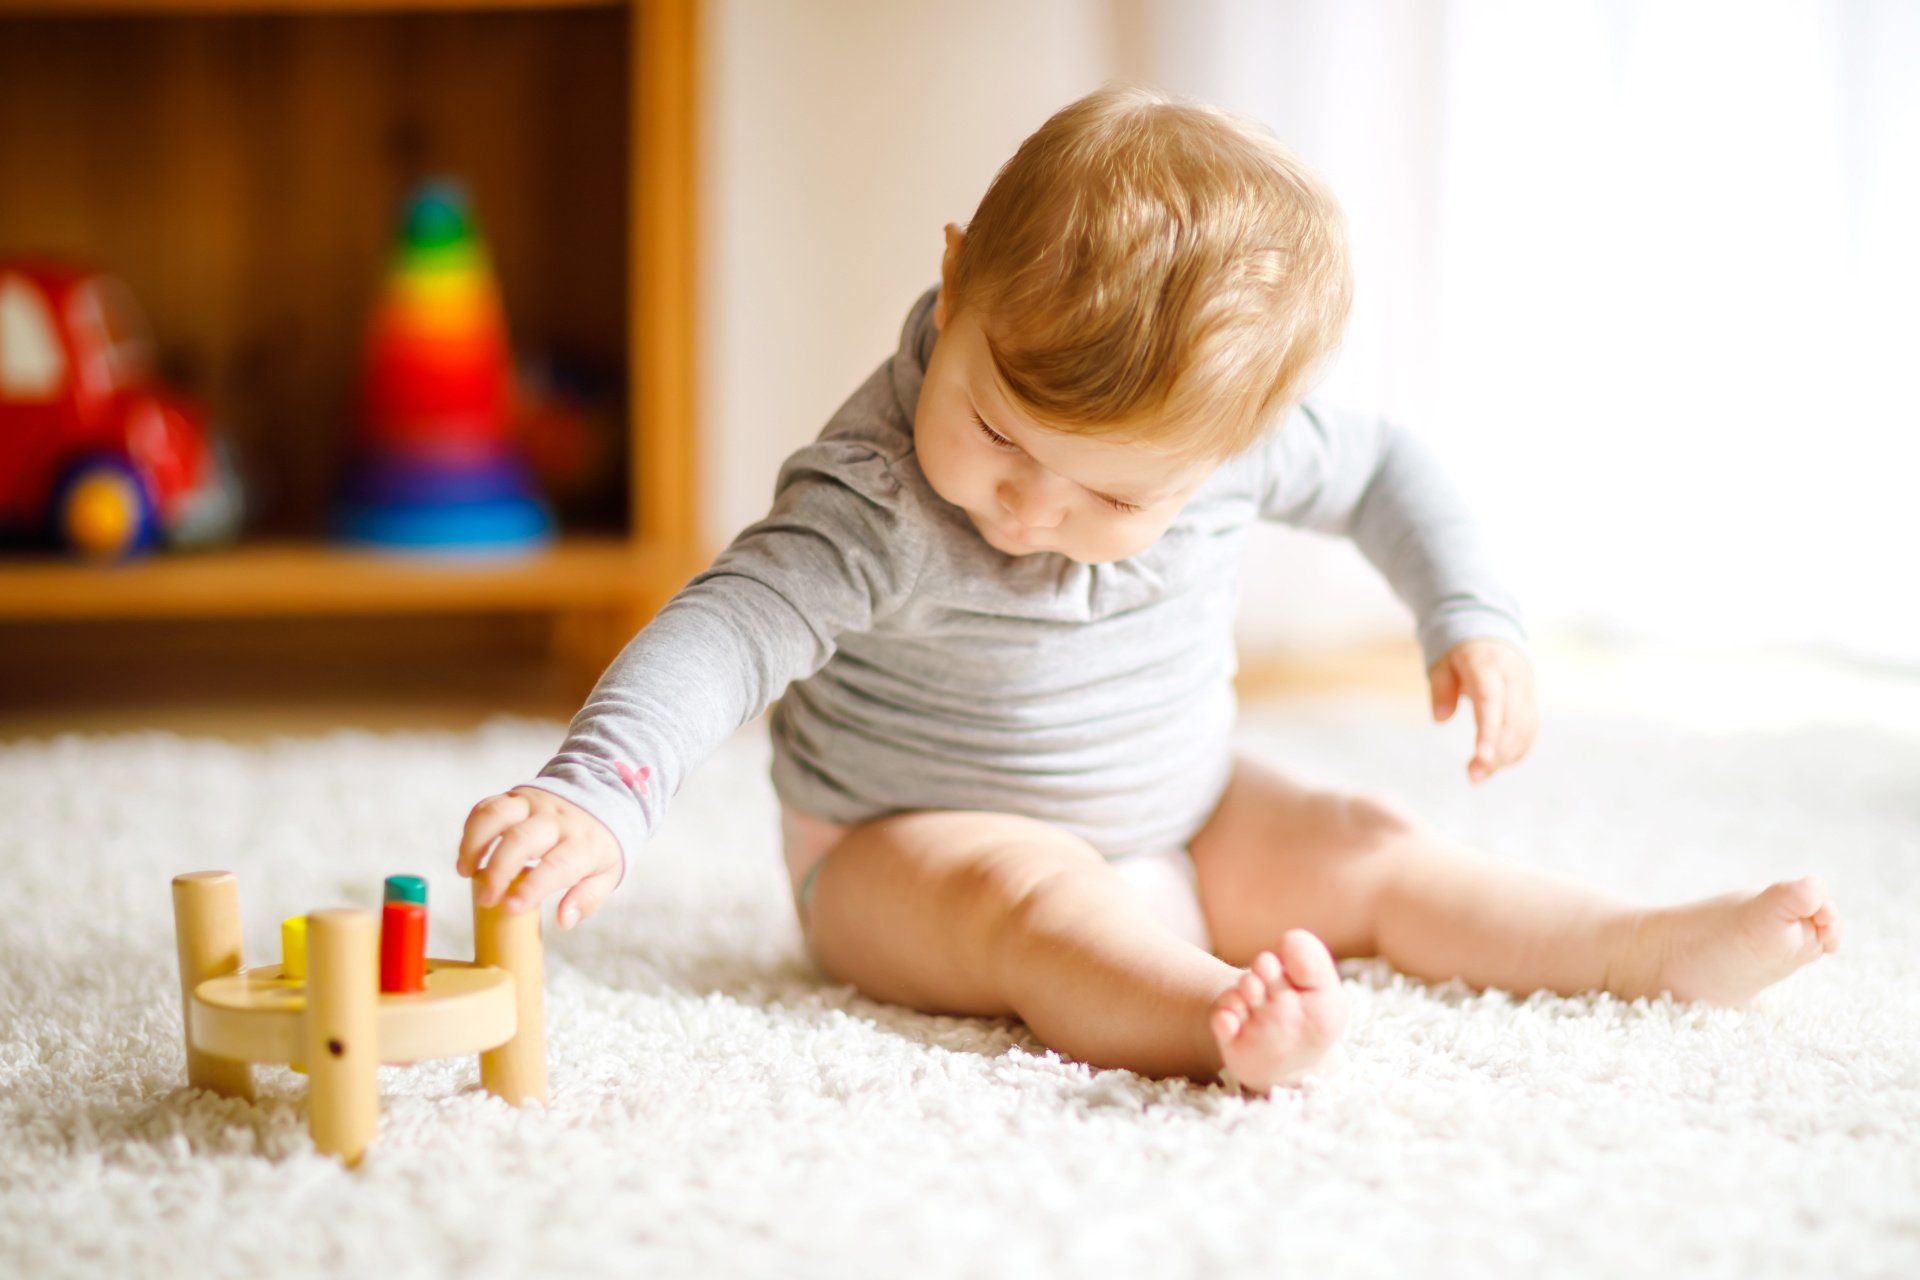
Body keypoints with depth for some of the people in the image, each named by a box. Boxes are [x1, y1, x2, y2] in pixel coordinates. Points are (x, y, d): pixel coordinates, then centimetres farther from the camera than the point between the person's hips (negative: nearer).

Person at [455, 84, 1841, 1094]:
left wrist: (1474, 620, -4)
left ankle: (1662, 944, -2)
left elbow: (1382, 468, 4)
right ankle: (1230, 1024, -58)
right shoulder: (878, 504, -31)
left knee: (1370, 853, -5)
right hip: (909, 851, -5)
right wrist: (594, 797, -55)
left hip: (1182, 825, 6)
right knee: (1037, 900, -36)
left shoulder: (1233, 434, -15)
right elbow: (728, 632, -40)